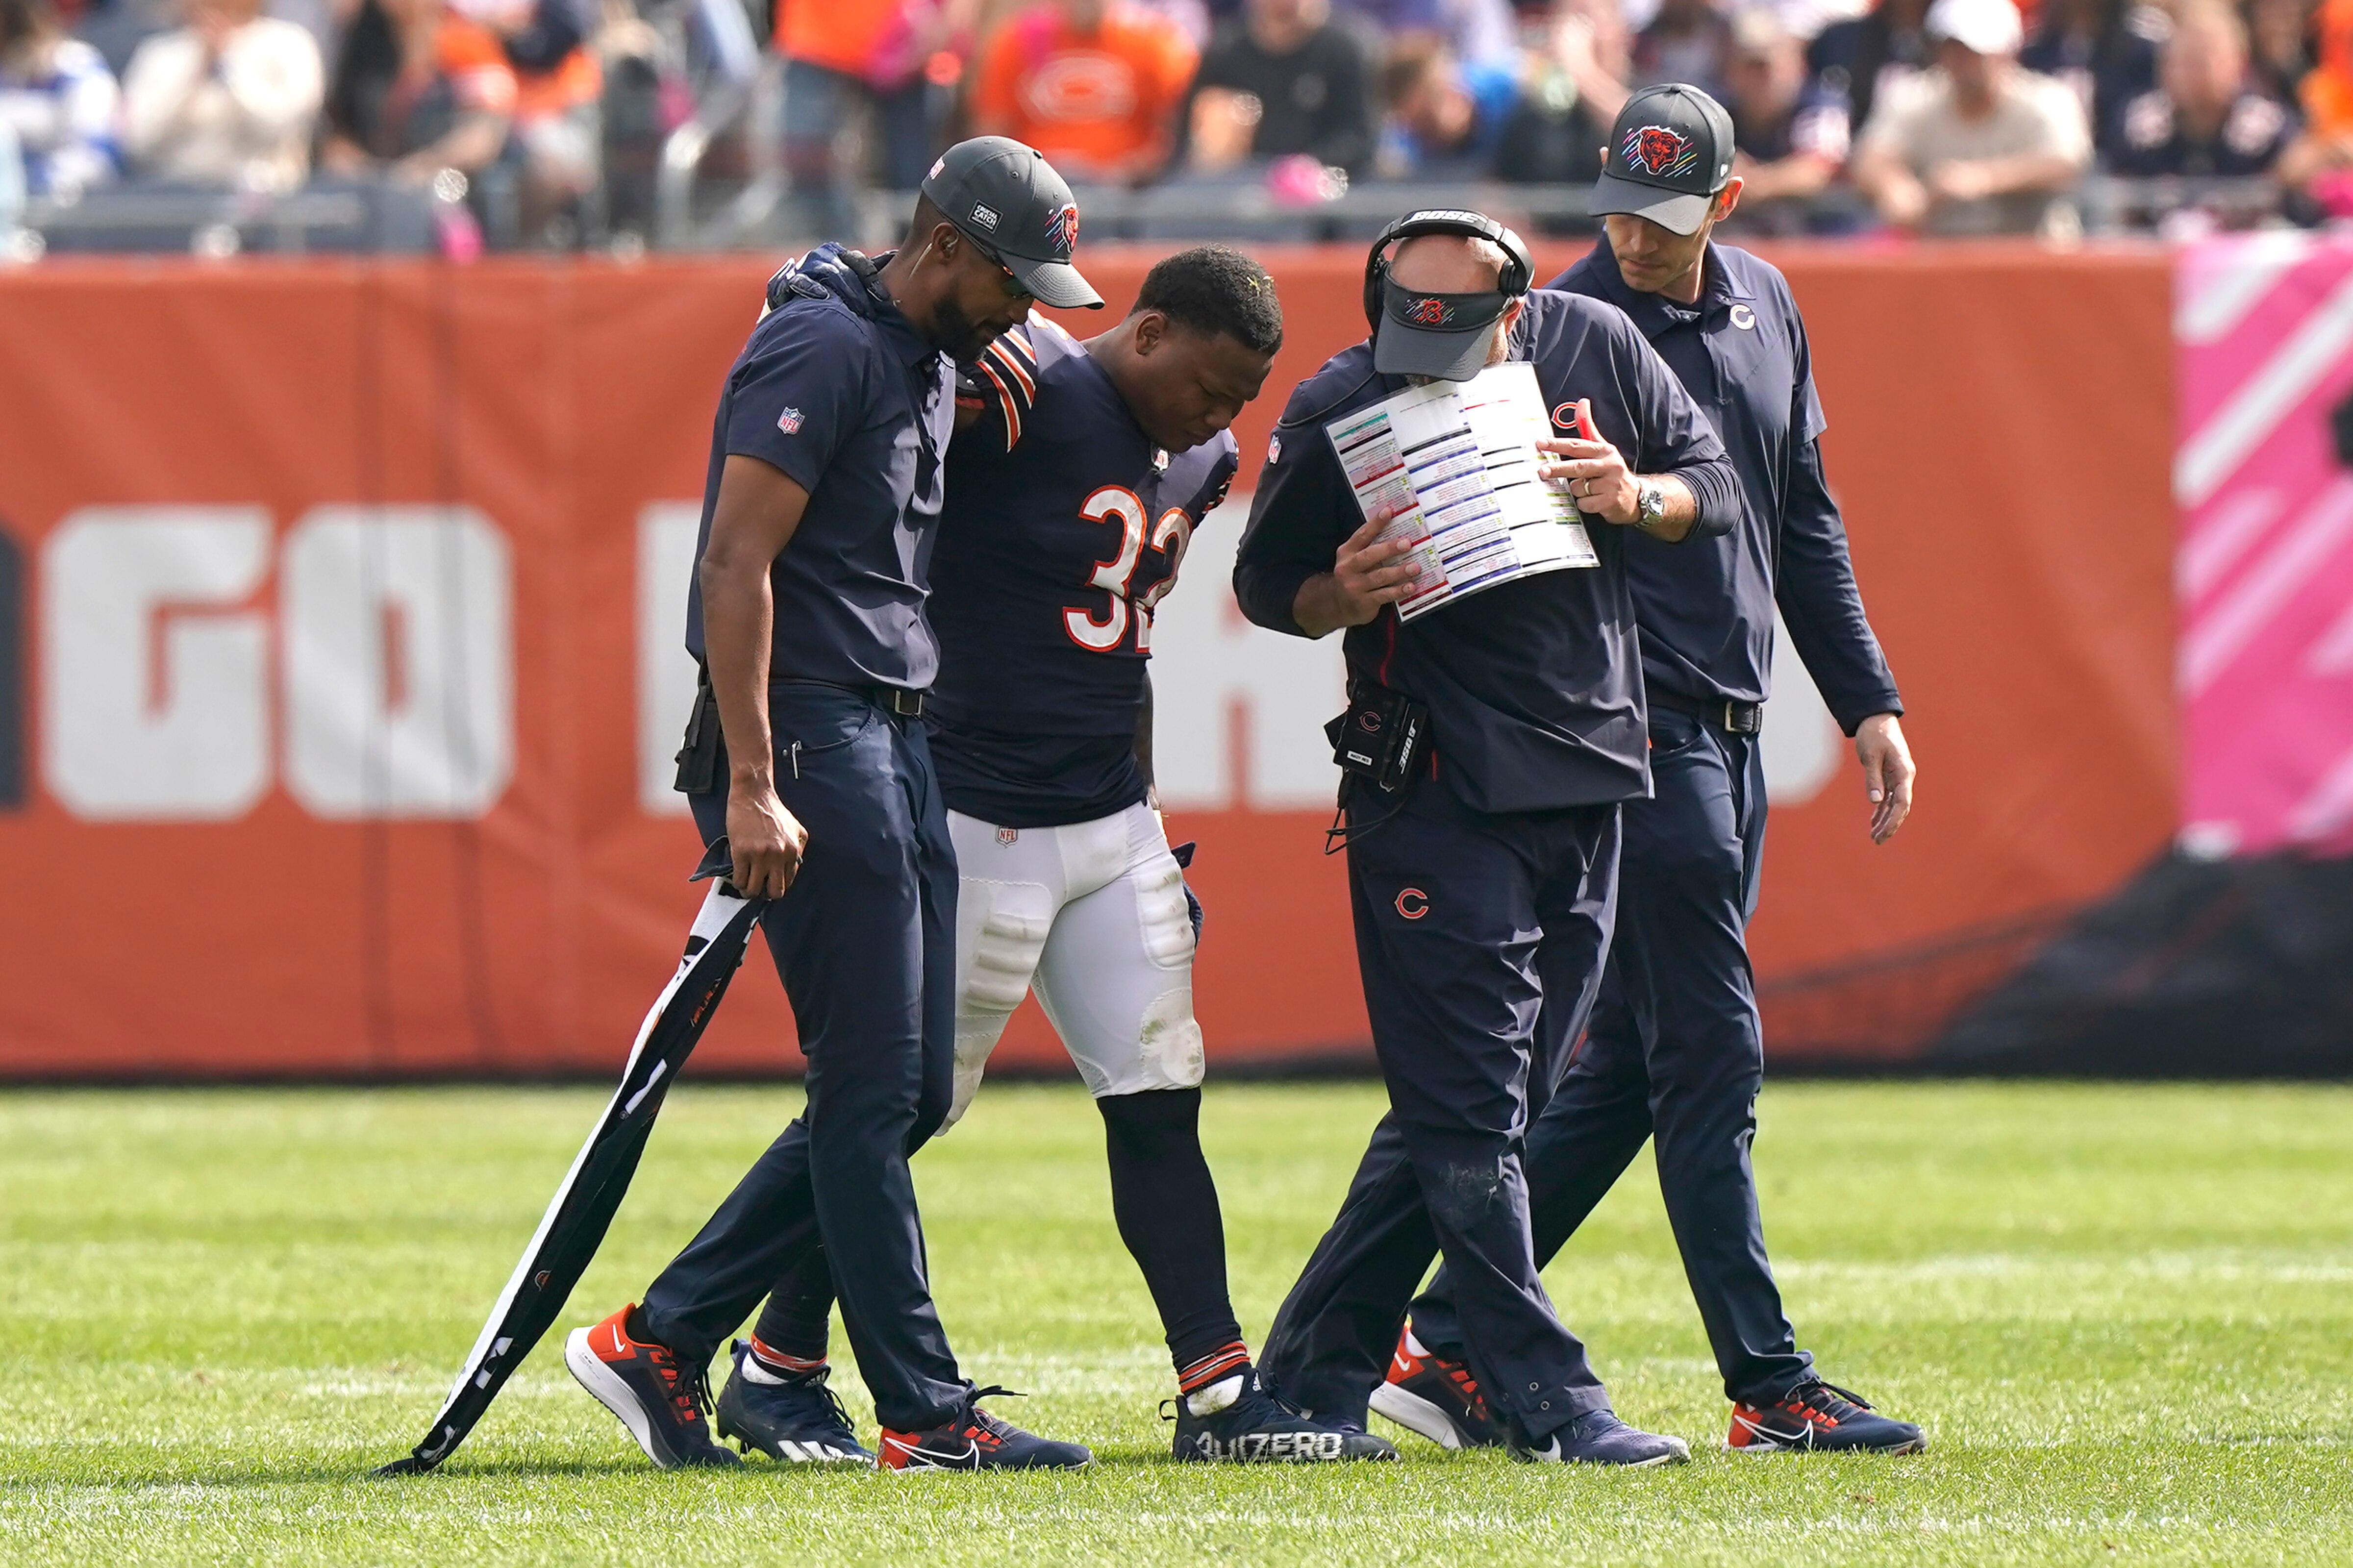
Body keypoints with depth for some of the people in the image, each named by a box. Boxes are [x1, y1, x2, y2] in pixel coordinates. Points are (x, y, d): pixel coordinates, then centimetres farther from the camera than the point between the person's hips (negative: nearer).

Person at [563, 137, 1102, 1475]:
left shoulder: (936, 362, 17)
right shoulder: (825, 346, -12)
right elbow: (739, 564, -18)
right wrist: (751, 791, -22)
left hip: (898, 738, 10)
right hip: (809, 737, -10)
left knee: (910, 1092, 9)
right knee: (873, 1088, -7)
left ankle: (660, 1342, 14)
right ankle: (926, 1413, -5)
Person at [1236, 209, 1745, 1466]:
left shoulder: (1596, 349, 0)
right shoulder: (1338, 409, -9)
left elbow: (1717, 485, 10)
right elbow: (1265, 582, 2)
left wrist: (1635, 498, -12)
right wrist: (1342, 597, -19)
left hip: (1587, 783, 5)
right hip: (1435, 790, -5)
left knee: (1464, 1112, 8)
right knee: (1468, 1114, -10)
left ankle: (1309, 1376, 16)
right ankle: (1549, 1404, -8)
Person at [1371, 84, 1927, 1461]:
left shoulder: (1765, 307, 12)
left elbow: (1803, 521, 22)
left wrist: (1868, 700, 18)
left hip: (1730, 732, 8)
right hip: (1632, 727, -8)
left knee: (1627, 1072, 9)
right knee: (1711, 1059, -7)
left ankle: (1448, 1347, 14)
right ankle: (1769, 1387, -4)